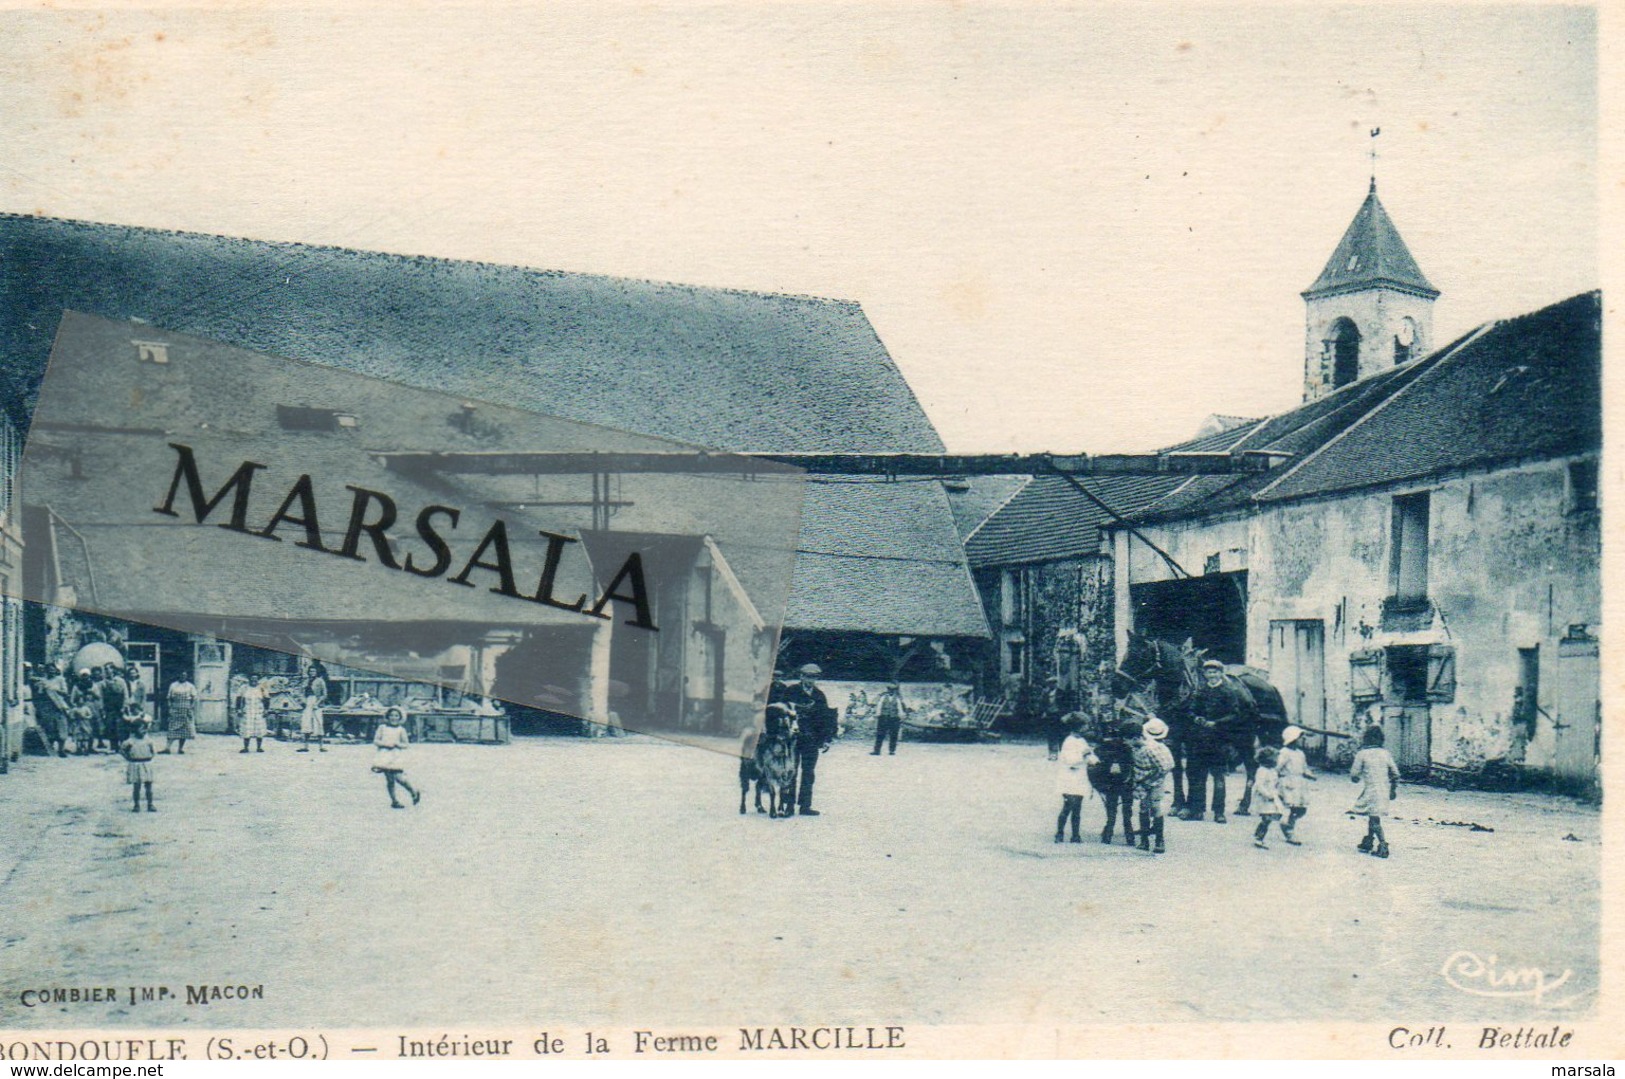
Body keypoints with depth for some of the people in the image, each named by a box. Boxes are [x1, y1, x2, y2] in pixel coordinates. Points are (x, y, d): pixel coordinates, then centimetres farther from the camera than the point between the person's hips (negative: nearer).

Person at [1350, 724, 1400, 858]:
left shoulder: (1362, 754, -7)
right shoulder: (1386, 754, 5)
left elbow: (1354, 775, -3)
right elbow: (1395, 773, 10)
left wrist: (1356, 778, 20)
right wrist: (1394, 789, 20)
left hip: (1371, 791, -6)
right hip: (1384, 791, 6)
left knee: (1374, 819, -4)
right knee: (1374, 817, 18)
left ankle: (1383, 847, -11)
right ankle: (1368, 842, 27)